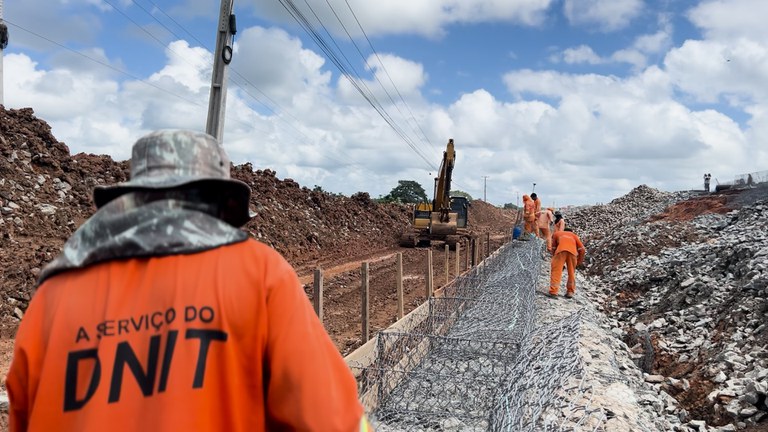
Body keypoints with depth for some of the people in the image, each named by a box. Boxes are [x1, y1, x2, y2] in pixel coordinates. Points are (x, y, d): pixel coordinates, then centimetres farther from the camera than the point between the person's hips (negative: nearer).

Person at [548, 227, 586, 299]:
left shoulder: (557, 234, 36)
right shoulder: (574, 235, 36)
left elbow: (553, 248, 29)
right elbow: (582, 249, 24)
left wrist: (554, 257, 39)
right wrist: (579, 261, 32)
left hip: (561, 250, -2)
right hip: (573, 251, 2)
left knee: (556, 271, -1)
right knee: (571, 272, 18)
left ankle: (553, 292, -11)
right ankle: (570, 292, 20)